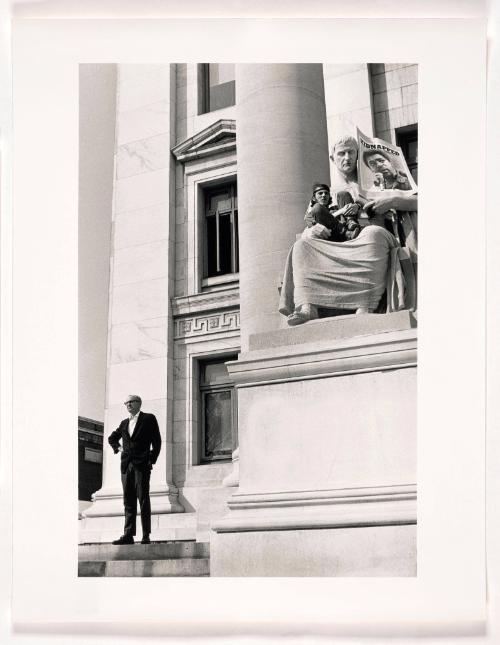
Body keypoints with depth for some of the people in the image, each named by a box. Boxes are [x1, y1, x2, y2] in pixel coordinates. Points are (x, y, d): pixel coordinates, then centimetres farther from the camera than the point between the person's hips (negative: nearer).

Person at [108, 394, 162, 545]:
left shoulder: (149, 419, 5)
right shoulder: (124, 423, 19)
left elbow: (157, 441, 1)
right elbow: (112, 438, 34)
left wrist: (152, 460, -5)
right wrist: (117, 448, 16)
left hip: (142, 465, -5)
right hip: (126, 465, 5)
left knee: (143, 500, -6)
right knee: (128, 501, 2)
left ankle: (146, 536, -5)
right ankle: (128, 535, 1)